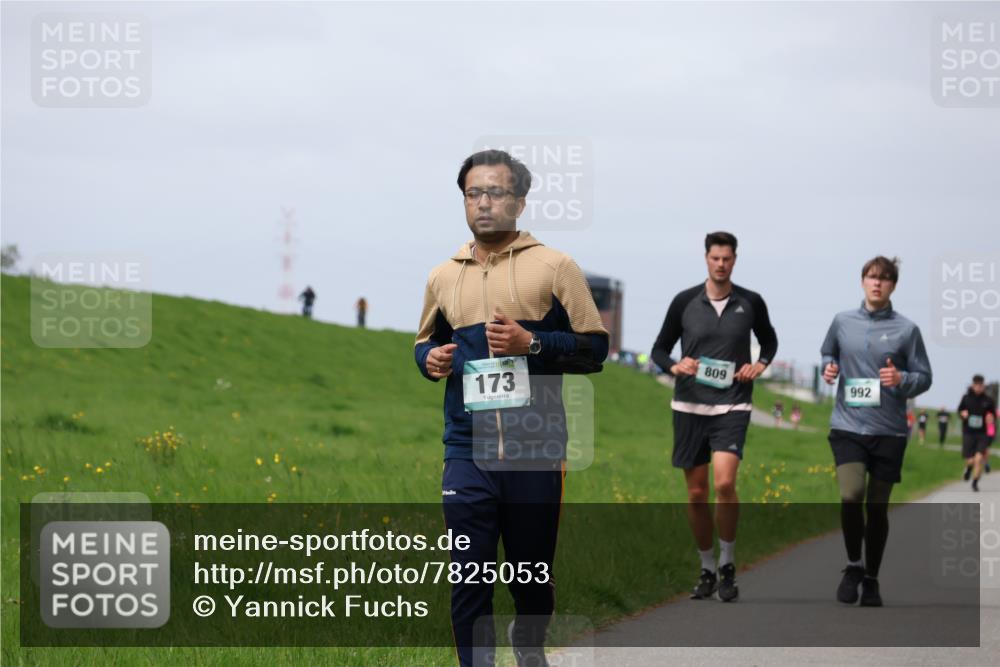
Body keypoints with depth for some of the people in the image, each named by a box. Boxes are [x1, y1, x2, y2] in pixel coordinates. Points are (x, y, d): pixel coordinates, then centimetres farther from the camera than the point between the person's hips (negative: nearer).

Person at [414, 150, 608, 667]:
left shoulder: (554, 267, 0)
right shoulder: (442, 276, 12)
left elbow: (594, 346, -1)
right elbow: (425, 342, 26)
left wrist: (532, 343, -16)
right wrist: (430, 359, 3)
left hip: (537, 450, -2)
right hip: (468, 450, 2)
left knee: (533, 573, 11)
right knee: (469, 582, -4)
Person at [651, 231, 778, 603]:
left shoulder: (751, 303, 2)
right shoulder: (685, 302, 1)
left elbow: (769, 339, 21)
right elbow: (659, 349, 8)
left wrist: (761, 364, 1)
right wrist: (675, 366, -12)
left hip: (732, 407, -2)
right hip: (689, 406, 2)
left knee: (724, 482, -21)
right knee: (696, 494, 5)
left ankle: (727, 564, -6)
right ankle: (707, 569, 21)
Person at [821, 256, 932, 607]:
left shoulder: (907, 329, -1)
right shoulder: (842, 321, 5)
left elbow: (924, 378, 3)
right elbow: (827, 354, 23)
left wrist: (901, 379, -17)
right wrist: (827, 368, 1)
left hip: (889, 432, 0)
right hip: (848, 427, 0)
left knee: (877, 508, 7)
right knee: (851, 496, -19)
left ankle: (871, 579, 24)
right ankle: (853, 565, 3)